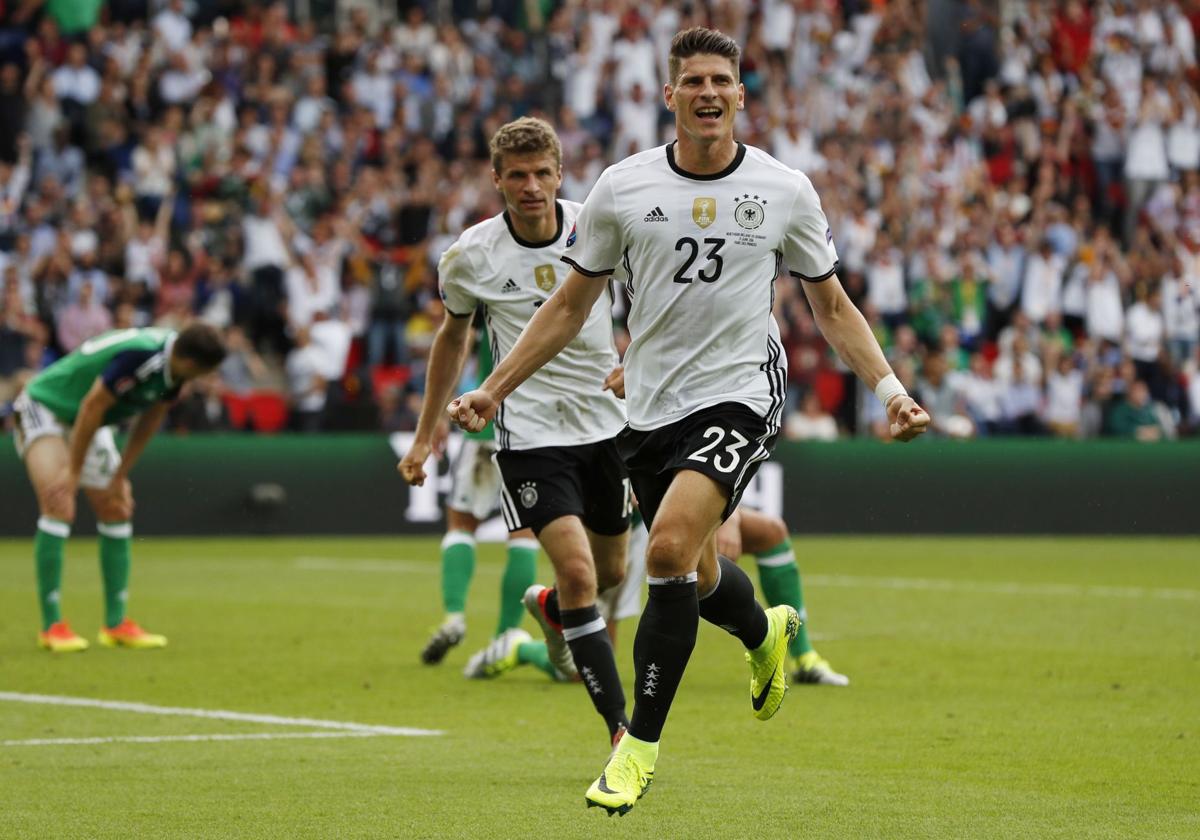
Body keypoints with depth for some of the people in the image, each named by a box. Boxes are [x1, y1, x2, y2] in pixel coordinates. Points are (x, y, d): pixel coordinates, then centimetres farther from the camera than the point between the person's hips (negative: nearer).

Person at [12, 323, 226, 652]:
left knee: (116, 511, 5)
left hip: (87, 425, 9)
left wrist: (120, 477, 5)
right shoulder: (139, 357, -35)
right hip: (44, 409, -9)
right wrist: (73, 472, -21)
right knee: (60, 507, -21)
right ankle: (51, 626, -17)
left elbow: (150, 420, 4)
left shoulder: (173, 366, -8)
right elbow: (92, 407, -29)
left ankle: (115, 624, 10)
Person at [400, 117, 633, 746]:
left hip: (606, 425, 3)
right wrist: (424, 436, 13)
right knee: (577, 573, -19)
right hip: (530, 432, -3)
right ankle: (621, 730, -14)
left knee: (610, 572, 17)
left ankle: (546, 607, 55)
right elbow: (454, 334, 11)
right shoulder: (471, 256, -7)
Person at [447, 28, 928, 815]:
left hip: (741, 395, -3)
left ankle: (640, 745, -10)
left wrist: (891, 389, -1)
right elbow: (571, 304, 9)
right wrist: (493, 389, 5)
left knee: (671, 547, -23)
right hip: (650, 406, 3)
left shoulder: (785, 190, -2)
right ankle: (766, 632, 51)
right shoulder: (623, 187, 0)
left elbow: (832, 305, 9)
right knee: (695, 578, 12)